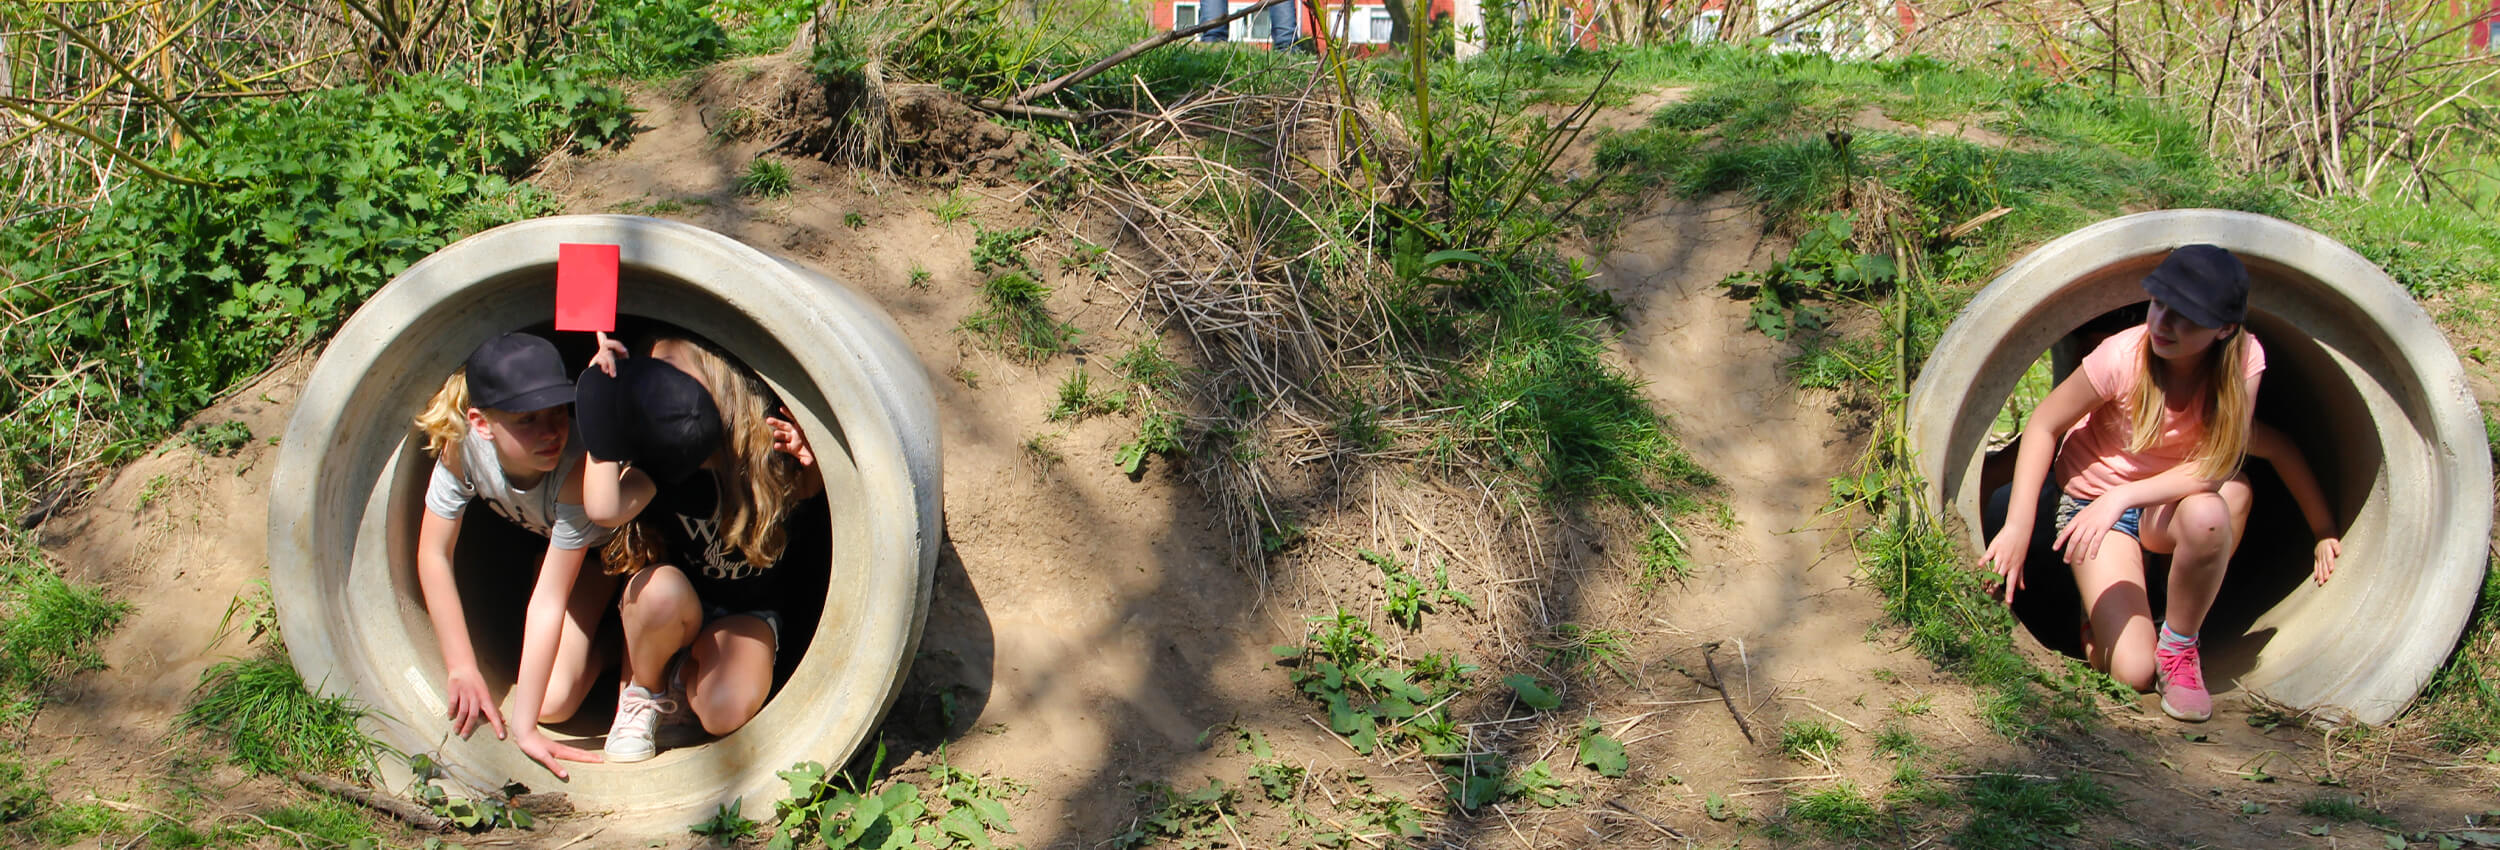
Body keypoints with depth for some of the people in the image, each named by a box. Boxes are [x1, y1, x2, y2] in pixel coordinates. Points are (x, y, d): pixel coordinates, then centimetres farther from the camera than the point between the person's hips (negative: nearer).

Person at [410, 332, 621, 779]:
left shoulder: (579, 464, -43)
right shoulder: (462, 443, -32)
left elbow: (550, 600, -40)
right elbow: (434, 553, -19)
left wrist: (526, 726, -36)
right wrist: (462, 669, -20)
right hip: (545, 537, 3)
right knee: (553, 701, -8)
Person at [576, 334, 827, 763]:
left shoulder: (772, 444, -17)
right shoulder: (662, 459, -18)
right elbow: (604, 508, -36)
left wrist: (811, 464, -29)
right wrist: (604, 402, -32)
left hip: (748, 615, 0)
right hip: (681, 610, 1)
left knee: (726, 712, -32)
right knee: (662, 587, -38)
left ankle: (685, 675, 6)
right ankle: (643, 693, -8)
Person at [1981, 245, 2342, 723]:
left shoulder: (2244, 361, -21)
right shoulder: (2123, 357, -25)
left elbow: (2214, 464, -24)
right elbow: (2043, 427, -15)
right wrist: (2018, 527, -20)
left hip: (2171, 505, 2)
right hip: (2094, 501, -2)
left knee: (2208, 511, -40)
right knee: (2133, 673, -18)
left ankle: (2179, 647, -13)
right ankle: (2100, 613, 20)